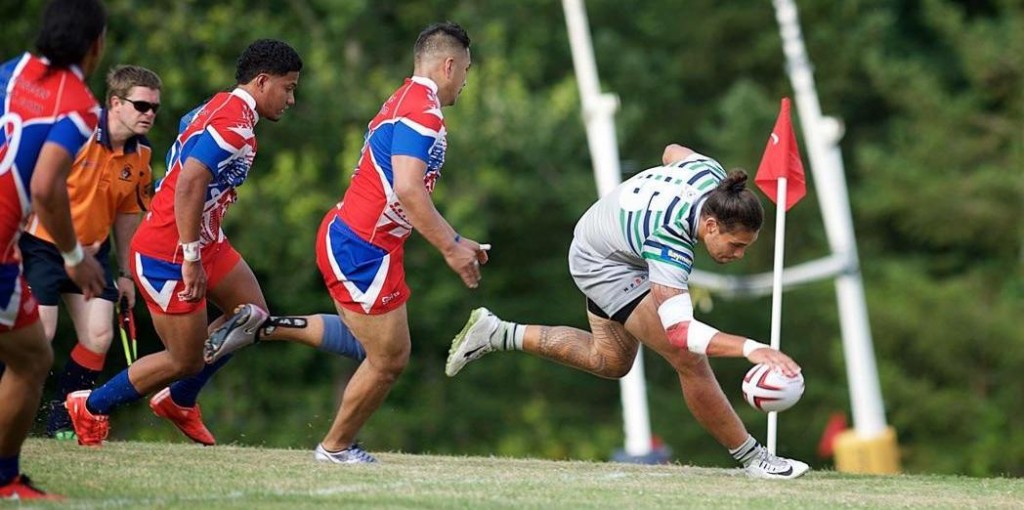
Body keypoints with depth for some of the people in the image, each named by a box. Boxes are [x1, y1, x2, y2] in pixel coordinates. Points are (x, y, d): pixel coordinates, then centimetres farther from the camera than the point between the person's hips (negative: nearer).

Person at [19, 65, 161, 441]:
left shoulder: (140, 156, 0)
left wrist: (125, 272, 17)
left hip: (92, 250, 6)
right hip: (41, 244, -6)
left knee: (99, 336, -3)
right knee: (38, 333, -13)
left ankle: (63, 422, 11)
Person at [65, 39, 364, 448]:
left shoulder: (220, 107, 8)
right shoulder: (235, 126, -23)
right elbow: (188, 185, -32)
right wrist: (191, 260, -28)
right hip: (166, 256, -10)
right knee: (185, 362, 0)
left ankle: (179, 401, 28)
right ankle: (91, 407, 16)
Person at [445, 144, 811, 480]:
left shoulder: (712, 174, -23)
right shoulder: (669, 239, -43)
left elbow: (673, 152, 3)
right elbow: (679, 331, -52)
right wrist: (749, 348, -62)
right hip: (602, 262, -9)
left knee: (609, 362, 25)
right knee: (689, 360, -17)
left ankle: (496, 333, 28)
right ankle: (751, 458, -4)